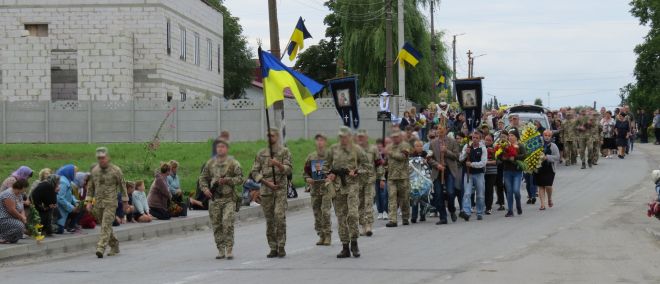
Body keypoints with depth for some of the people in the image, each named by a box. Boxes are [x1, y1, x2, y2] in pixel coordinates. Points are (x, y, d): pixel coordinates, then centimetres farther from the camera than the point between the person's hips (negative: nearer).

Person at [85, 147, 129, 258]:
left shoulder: (116, 170, -4)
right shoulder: (94, 171, 8)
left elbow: (122, 186, 4)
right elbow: (90, 187, 16)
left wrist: (125, 201, 6)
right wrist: (88, 201, 8)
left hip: (110, 203, -5)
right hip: (98, 203, 5)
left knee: (106, 225, -16)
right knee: (105, 226, 11)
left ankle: (101, 248, -24)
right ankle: (114, 246, 26)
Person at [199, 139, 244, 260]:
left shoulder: (233, 163, 0)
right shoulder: (210, 163, 11)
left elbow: (240, 178, -2)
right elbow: (203, 177, 18)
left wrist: (227, 180, -15)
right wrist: (205, 189, 1)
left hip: (229, 198, -4)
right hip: (214, 198, 4)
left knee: (228, 223, -14)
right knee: (216, 225, 5)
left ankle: (229, 249, -7)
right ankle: (221, 250, 13)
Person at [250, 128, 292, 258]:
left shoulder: (284, 152, 4)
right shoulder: (261, 153, 11)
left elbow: (288, 169, -5)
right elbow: (254, 172, 8)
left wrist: (278, 164, -25)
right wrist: (267, 182, -5)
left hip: (281, 189, -3)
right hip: (266, 189, 3)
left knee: (279, 217, -15)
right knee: (269, 220, 4)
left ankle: (281, 246, -9)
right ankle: (273, 248, 9)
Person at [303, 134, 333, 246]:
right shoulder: (311, 157, 11)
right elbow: (305, 171, 19)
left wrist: (323, 169, -14)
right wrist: (307, 178, 0)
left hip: (327, 187, -5)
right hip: (315, 187, 5)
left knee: (325, 211, -12)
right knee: (317, 212, 6)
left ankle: (328, 235, -4)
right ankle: (321, 235, 15)